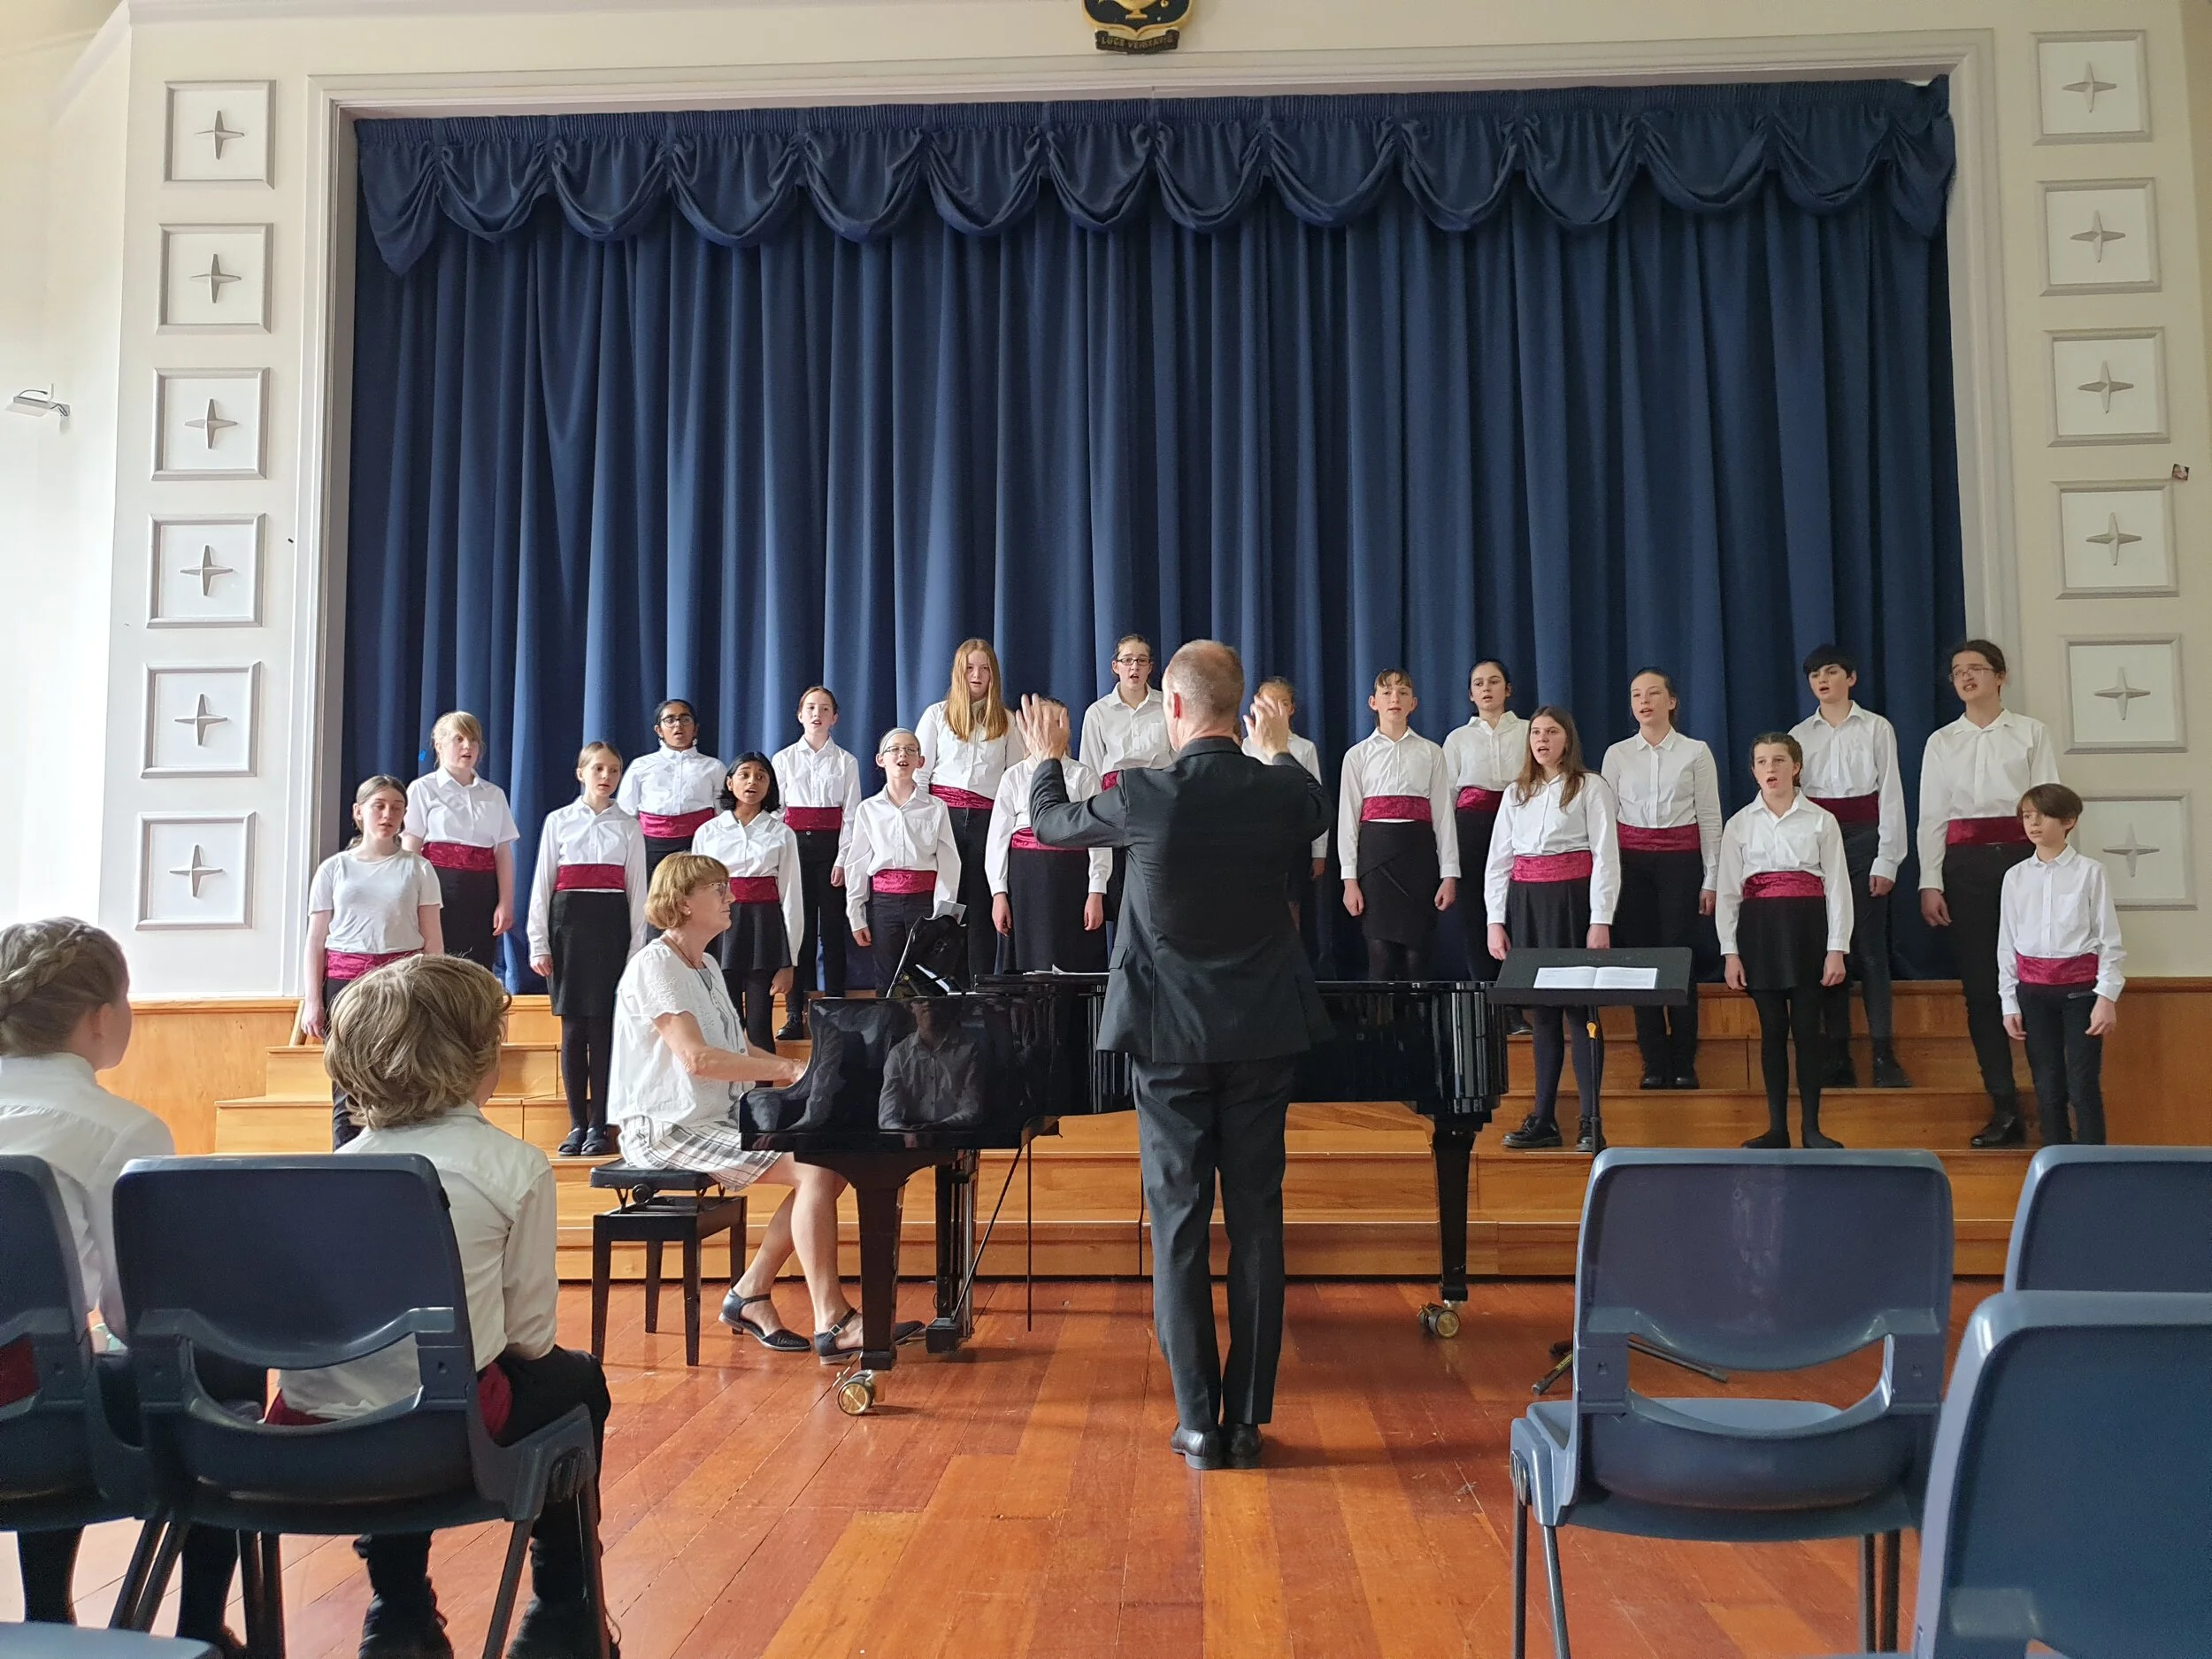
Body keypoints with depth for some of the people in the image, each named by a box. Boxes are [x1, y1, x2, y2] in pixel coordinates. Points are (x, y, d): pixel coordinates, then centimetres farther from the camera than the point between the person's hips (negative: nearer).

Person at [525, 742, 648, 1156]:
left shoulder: (628, 827, 7)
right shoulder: (558, 822, 6)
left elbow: (637, 890, 6)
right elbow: (542, 885, 5)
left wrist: (637, 949, 0)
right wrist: (539, 945, 0)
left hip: (611, 924, 0)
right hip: (568, 920, 0)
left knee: (604, 1025, -2)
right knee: (572, 1026, 3)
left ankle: (600, 1126, 5)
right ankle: (577, 1125, 11)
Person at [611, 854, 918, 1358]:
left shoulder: (705, 968, 19)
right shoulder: (655, 966, -12)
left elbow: (735, 1052, 17)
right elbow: (697, 1059, -24)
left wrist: (807, 1072, 2)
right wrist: (788, 1070, -24)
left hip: (718, 1118, 9)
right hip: (668, 1129, -9)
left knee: (829, 1163, -3)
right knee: (815, 1170, -22)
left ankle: (750, 1295, 4)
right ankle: (832, 1324, -20)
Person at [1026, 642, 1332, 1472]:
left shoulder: (1144, 797, -14)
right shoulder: (1282, 791, -6)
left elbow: (1050, 824, 6)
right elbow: (1320, 812, 20)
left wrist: (1046, 759, 27)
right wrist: (1278, 751, 39)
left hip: (1170, 1037, -2)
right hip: (1262, 1036, 3)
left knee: (1179, 1225, 5)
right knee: (1256, 1222, 8)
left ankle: (1199, 1423, 9)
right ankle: (1247, 1418, 14)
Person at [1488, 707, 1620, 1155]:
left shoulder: (1590, 787, 2)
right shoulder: (1516, 794, 15)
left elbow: (1606, 855, -4)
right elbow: (1498, 861, 13)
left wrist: (1601, 921, -12)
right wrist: (1495, 922, 5)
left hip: (1573, 900, -4)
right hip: (1525, 903, 5)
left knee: (1581, 1008, -7)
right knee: (1540, 1010, 7)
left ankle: (1592, 1122, -3)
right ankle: (1544, 1119, 12)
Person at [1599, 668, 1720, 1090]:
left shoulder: (1696, 752, 3)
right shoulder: (1616, 755, 7)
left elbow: (1710, 818, 3)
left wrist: (1710, 880, 0)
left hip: (1681, 860, -2)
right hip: (1631, 861, 2)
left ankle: (1684, 1063, 6)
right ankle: (1654, 1063, 9)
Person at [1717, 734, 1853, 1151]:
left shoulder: (1821, 820, 3)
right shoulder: (1740, 824, 6)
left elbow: (1838, 886, 2)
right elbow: (1728, 891, 5)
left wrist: (1836, 949, -5)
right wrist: (1729, 951, -1)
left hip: (1807, 928, -1)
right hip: (1760, 929, 1)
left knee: (1809, 1027, -1)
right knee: (1772, 1027, 4)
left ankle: (1811, 1127, 8)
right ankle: (1777, 1128, 10)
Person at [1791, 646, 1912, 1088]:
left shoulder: (1877, 728, 3)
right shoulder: (1799, 735, 9)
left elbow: (1891, 795, 0)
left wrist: (1887, 860, -6)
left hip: (1864, 838, -2)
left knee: (1870, 946, -4)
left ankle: (1884, 1056, 0)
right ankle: (1838, 1059, 7)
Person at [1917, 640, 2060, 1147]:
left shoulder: (2031, 734, 7)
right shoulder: (1941, 742, 11)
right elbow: (1931, 816, 7)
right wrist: (1930, 883, -1)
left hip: (2021, 856, -2)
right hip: (1965, 863, 2)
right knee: (1980, 985, 1)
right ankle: (2004, 1106, 7)